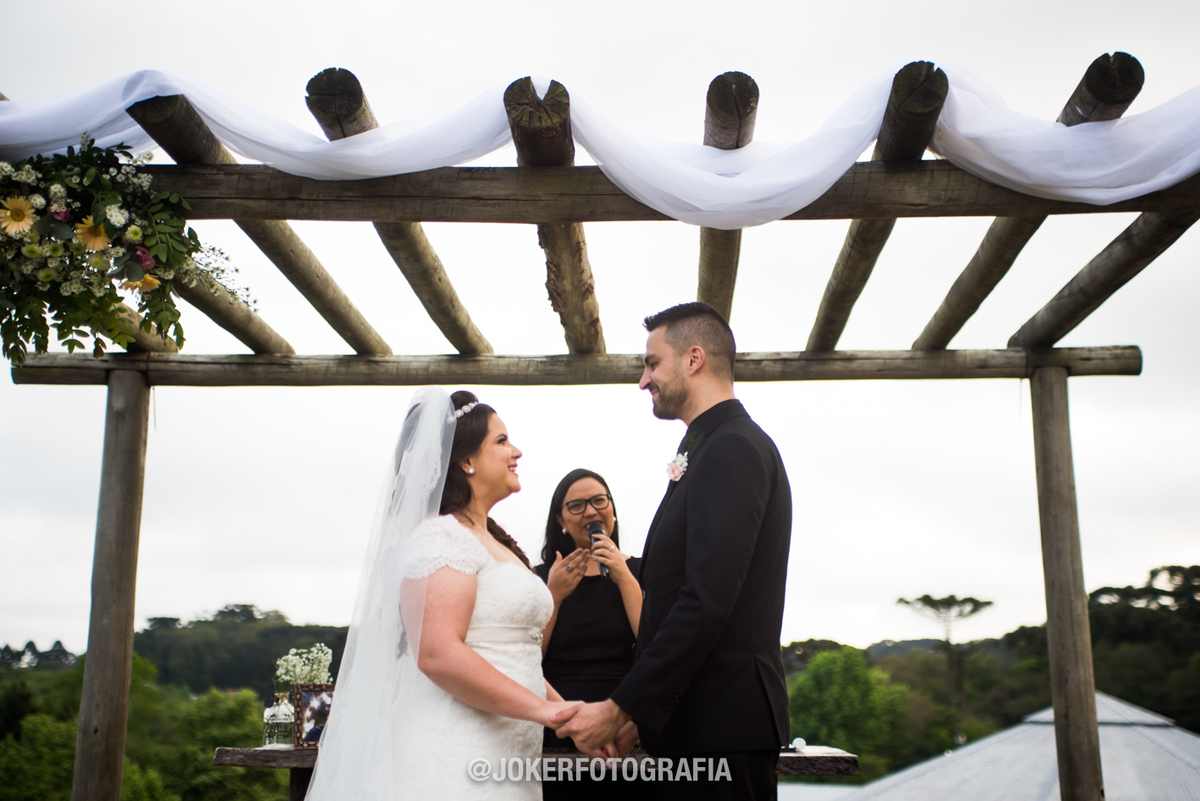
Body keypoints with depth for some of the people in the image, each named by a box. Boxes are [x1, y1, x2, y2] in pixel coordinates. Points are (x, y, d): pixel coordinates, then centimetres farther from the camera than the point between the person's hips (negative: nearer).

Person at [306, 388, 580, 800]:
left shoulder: (495, 543, 18)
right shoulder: (441, 536, -12)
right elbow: (438, 654, -24)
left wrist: (567, 712, 8)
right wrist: (542, 709, -21)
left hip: (502, 761, 9)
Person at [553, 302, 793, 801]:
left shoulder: (732, 448, -13)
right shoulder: (720, 447, 18)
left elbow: (706, 602, -22)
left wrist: (620, 709, -18)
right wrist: (638, 714, 12)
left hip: (720, 729, -9)